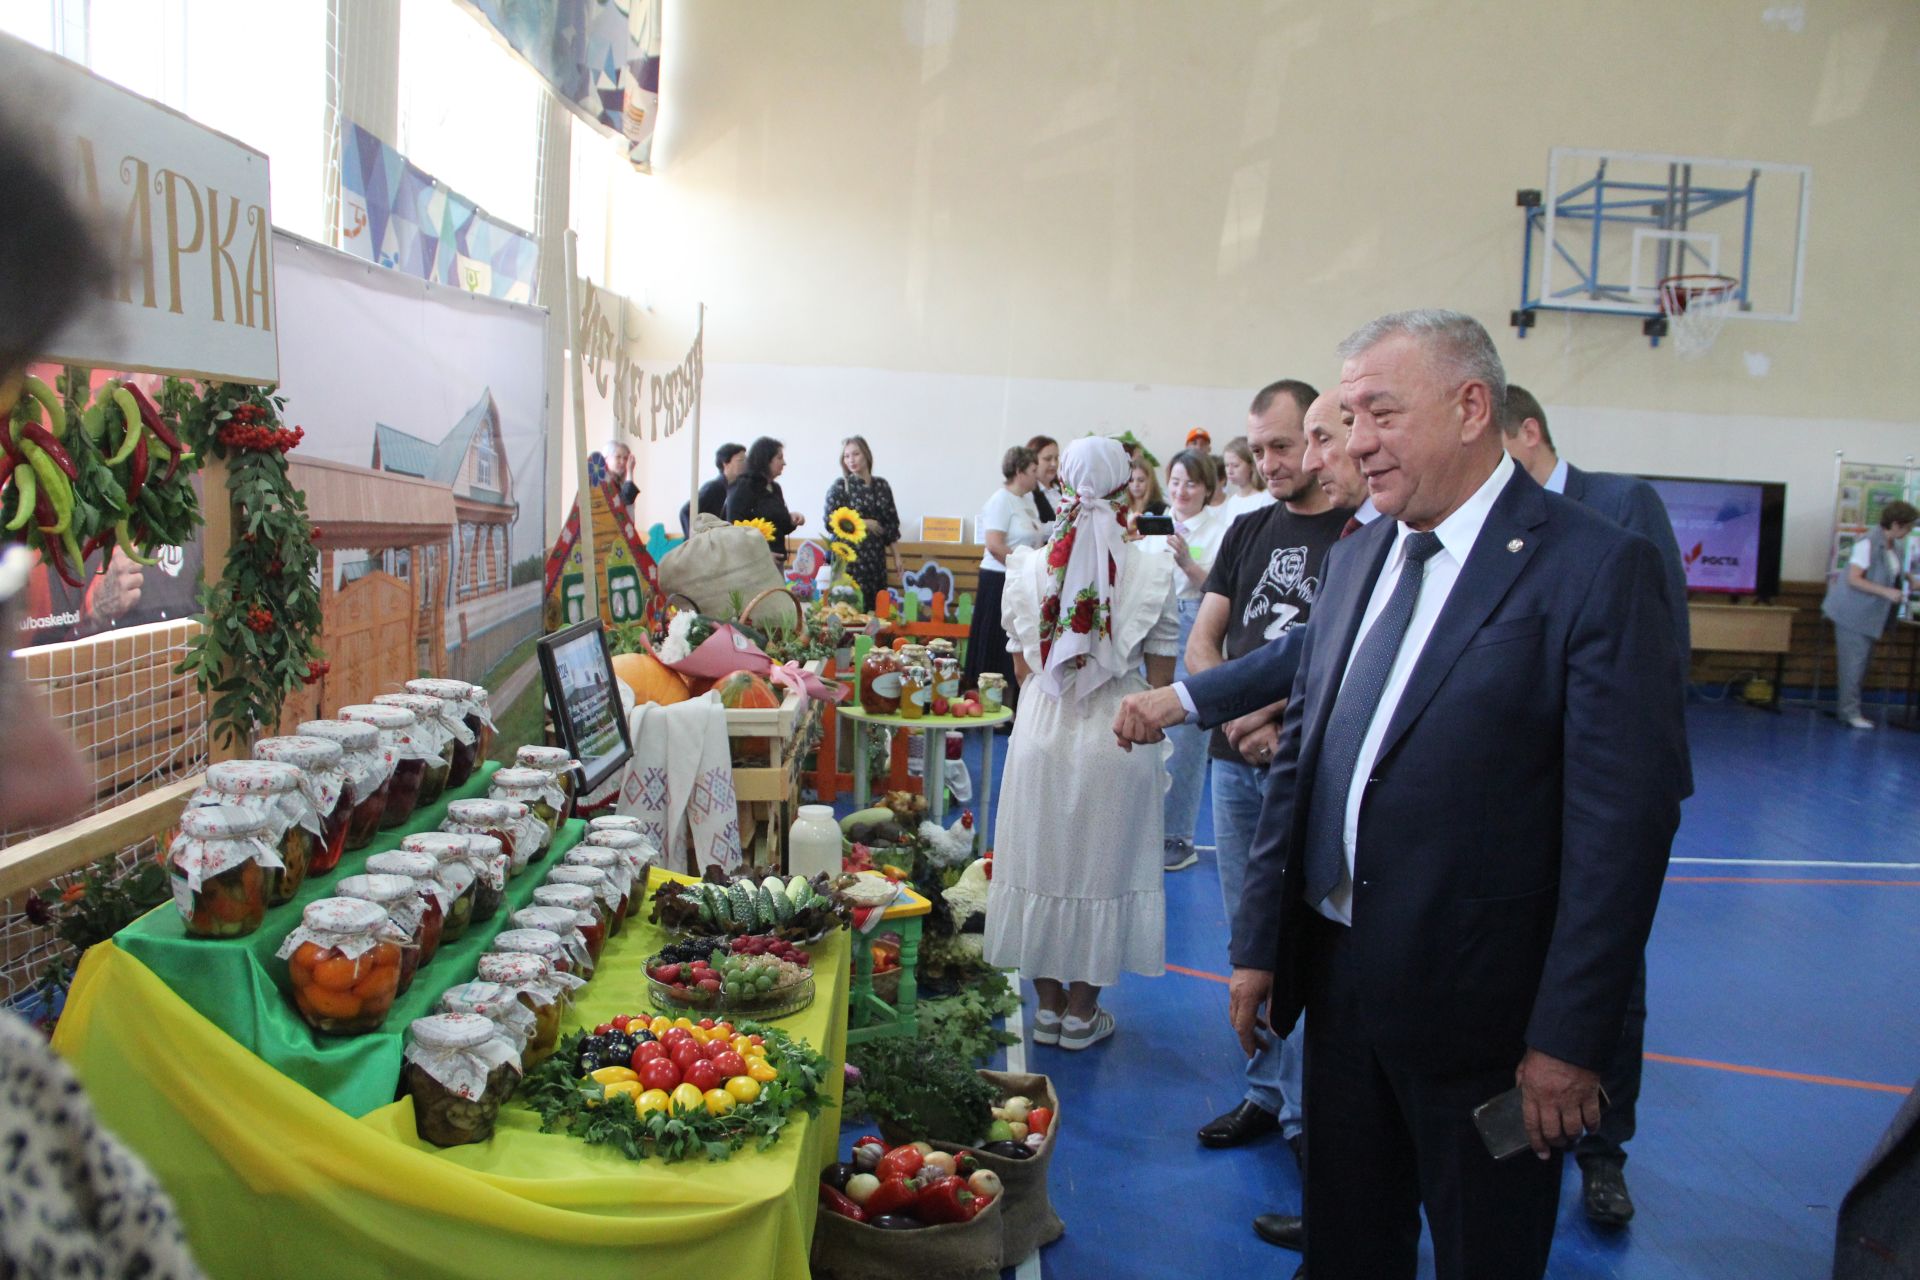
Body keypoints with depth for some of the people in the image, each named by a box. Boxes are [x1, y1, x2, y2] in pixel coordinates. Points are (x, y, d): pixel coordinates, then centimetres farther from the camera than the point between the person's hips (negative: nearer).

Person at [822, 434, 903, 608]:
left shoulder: (881, 486, 9)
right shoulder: (840, 486, -1)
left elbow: (891, 523, 12)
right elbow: (829, 523, -6)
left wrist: (896, 555, 8)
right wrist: (863, 523, -9)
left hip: (876, 556, 4)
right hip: (850, 556, -4)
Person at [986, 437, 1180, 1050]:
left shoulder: (1028, 567, -3)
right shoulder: (1151, 570, -9)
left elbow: (1022, 666, 5)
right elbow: (1161, 674, -4)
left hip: (1042, 730, 2)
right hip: (1120, 733, -2)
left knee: (1041, 859, 14)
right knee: (1103, 864, 11)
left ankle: (1048, 1004, 25)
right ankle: (1082, 1012, 21)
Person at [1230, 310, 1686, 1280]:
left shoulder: (1596, 568, -13)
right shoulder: (1358, 554, 8)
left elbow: (1624, 823, -16)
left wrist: (1571, 1040, -16)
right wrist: (1259, 943, 9)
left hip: (1480, 1008, -6)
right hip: (1338, 975, 6)